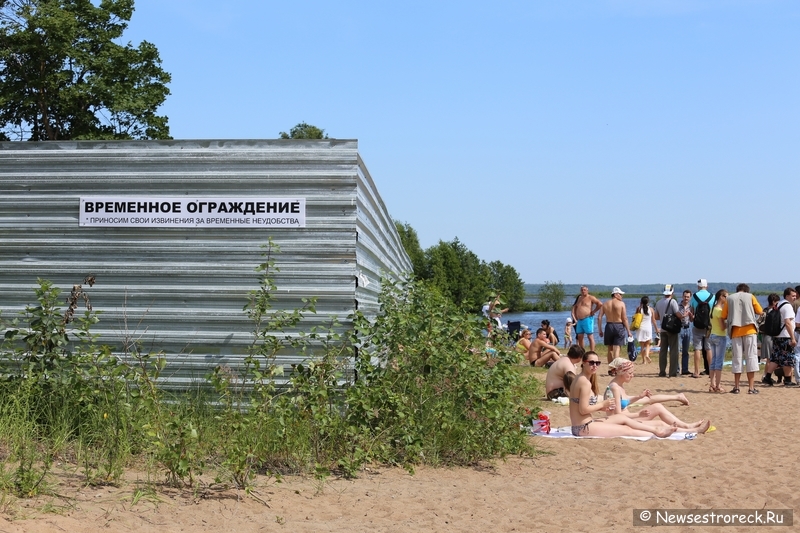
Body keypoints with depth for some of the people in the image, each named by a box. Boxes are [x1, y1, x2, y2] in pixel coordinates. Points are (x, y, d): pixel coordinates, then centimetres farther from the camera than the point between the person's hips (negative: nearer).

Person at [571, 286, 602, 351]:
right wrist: (575, 318, 13)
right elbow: (574, 307, 24)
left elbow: (600, 304, -12)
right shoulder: (579, 298, 18)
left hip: (587, 319, -7)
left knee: (590, 337, -8)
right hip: (579, 320, 7)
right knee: (580, 338, 8)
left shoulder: (590, 298, -3)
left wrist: (593, 311, -10)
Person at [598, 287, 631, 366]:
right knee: (616, 348, -4)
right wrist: (628, 331, -3)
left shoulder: (605, 304, 7)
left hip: (609, 326, 4)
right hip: (619, 326, -3)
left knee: (610, 349, 13)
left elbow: (599, 318, 2)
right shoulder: (621, 303, -4)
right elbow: (624, 319, -8)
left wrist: (600, 330, 7)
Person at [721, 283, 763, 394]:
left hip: (735, 331, 1)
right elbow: (760, 311, 6)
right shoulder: (750, 296, 5)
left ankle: (736, 387, 6)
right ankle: (751, 387, -3)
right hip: (749, 330, -1)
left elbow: (724, 316, 5)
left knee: (737, 358, 6)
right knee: (751, 357, 1)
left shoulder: (729, 298, 8)